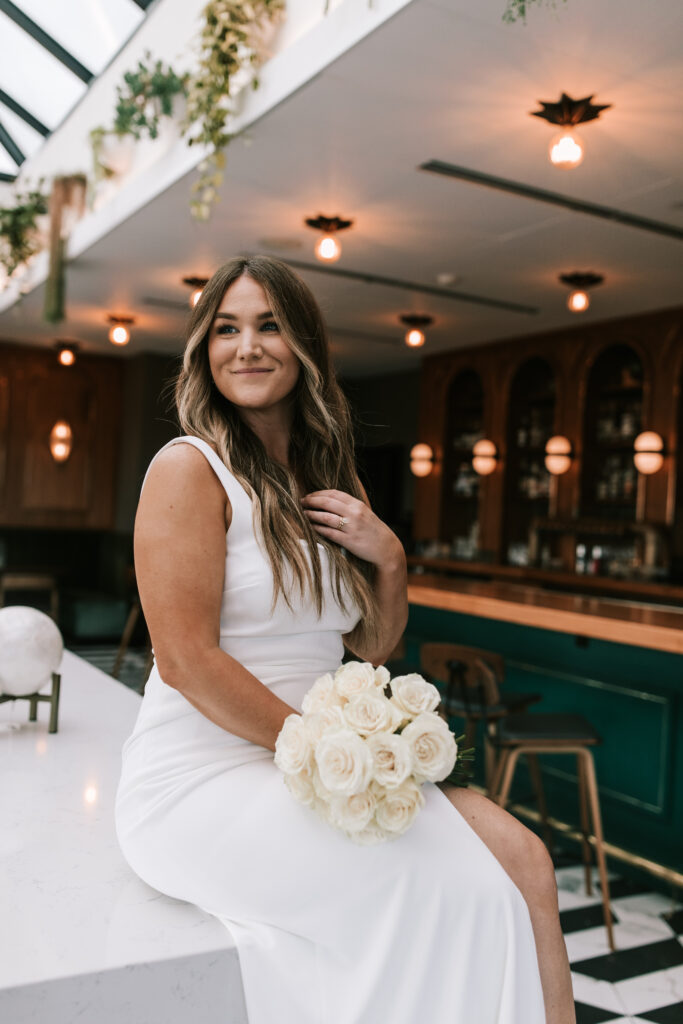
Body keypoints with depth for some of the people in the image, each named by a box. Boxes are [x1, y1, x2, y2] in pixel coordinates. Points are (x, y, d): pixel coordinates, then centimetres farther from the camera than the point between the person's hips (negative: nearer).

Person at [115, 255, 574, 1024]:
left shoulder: (329, 483, 13)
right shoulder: (190, 467, -9)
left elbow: (373, 647, 15)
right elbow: (187, 660, -16)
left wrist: (388, 556, -3)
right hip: (202, 783, -6)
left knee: (522, 856, -12)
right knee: (457, 887, -18)